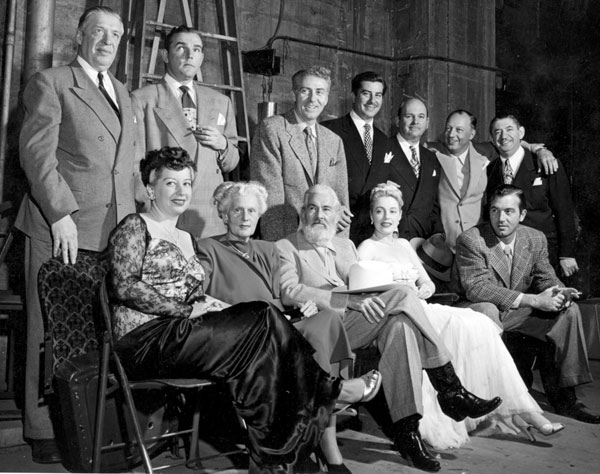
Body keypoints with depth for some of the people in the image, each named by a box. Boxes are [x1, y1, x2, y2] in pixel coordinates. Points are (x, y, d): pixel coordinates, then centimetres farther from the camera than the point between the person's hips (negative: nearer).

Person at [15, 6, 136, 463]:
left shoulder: (122, 91, 23)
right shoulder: (50, 83, 2)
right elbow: (36, 152, -7)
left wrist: (132, 216, 13)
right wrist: (61, 214, -15)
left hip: (115, 230, 6)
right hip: (60, 227, -5)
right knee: (52, 331, 0)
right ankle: (44, 430, 9)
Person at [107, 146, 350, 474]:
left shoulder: (187, 239, 26)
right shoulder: (135, 227, 3)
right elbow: (125, 287, -11)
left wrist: (219, 308, -2)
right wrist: (185, 310, -15)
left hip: (183, 330, 7)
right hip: (144, 338, -7)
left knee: (263, 317, -22)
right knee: (262, 325, -25)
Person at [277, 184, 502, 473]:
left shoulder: (346, 245, 29)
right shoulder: (285, 248, 8)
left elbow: (363, 286, 21)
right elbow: (288, 293, -10)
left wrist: (373, 301, -7)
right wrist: (351, 300, -20)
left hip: (363, 324, 5)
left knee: (399, 325, -30)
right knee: (401, 295, -25)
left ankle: (405, 428, -27)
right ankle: (450, 390, -21)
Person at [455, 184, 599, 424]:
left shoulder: (536, 239, 1)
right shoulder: (470, 240, -17)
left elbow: (546, 278, 5)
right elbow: (477, 288, -27)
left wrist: (560, 293, -23)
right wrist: (534, 300, -32)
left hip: (519, 313, 5)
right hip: (481, 311, -5)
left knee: (569, 311, -12)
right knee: (486, 310, -38)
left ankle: (564, 397, -6)